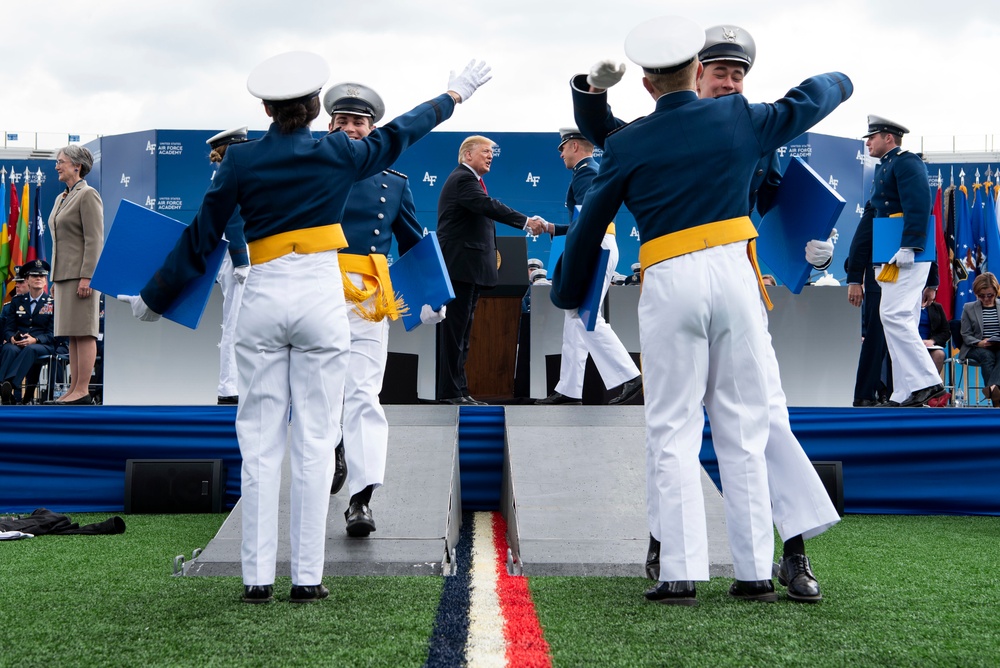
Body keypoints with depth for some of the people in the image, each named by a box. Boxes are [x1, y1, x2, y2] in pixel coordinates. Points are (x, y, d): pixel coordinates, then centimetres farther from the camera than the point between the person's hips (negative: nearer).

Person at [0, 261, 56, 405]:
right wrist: (12, 338, -12)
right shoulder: (17, 301, 20)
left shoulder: (52, 303, 10)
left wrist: (34, 339, -20)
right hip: (17, 343, 2)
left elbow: (52, 333, 0)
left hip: (42, 345, -2)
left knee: (30, 349, -38)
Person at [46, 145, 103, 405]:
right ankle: (74, 389, 9)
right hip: (65, 275, 9)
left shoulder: (88, 195, -7)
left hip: (82, 274, -9)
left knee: (83, 332, -9)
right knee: (72, 334, 8)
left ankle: (83, 391, -9)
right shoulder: (61, 198, 20)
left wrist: (87, 277, -21)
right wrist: (55, 278, 18)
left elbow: (95, 240, -15)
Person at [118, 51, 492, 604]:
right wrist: (454, 94, 35)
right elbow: (399, 133, 18)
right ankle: (307, 577, 6)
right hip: (320, 295, -1)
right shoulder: (339, 155, 1)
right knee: (314, 442, 3)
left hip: (262, 299, 1)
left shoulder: (241, 160, 2)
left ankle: (258, 577, 9)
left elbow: (200, 238, 4)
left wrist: (152, 298, 16)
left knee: (259, 442, 7)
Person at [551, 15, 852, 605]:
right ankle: (756, 573, 9)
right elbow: (808, 102, 26)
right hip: (732, 270, 2)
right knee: (744, 430, 7)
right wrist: (839, 81, 49)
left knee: (673, 432, 3)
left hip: (669, 285, -1)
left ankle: (682, 573, -2)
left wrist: (567, 294, 26)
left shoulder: (626, 146, 6)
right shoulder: (737, 119, 9)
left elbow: (589, 227, 12)